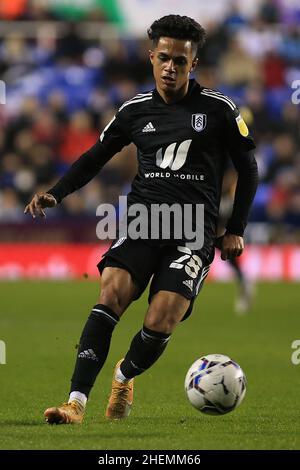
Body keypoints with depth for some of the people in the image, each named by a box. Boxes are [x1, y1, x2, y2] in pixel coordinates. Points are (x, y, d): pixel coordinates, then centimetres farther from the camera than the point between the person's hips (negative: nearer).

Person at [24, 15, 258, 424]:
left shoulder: (218, 109, 2)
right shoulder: (137, 110, 9)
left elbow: (248, 169, 11)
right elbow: (97, 156, 21)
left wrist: (236, 231, 8)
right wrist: (55, 194, 7)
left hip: (193, 232, -2)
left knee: (158, 326, -17)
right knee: (112, 291, -26)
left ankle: (125, 377, 18)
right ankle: (76, 402, -30)